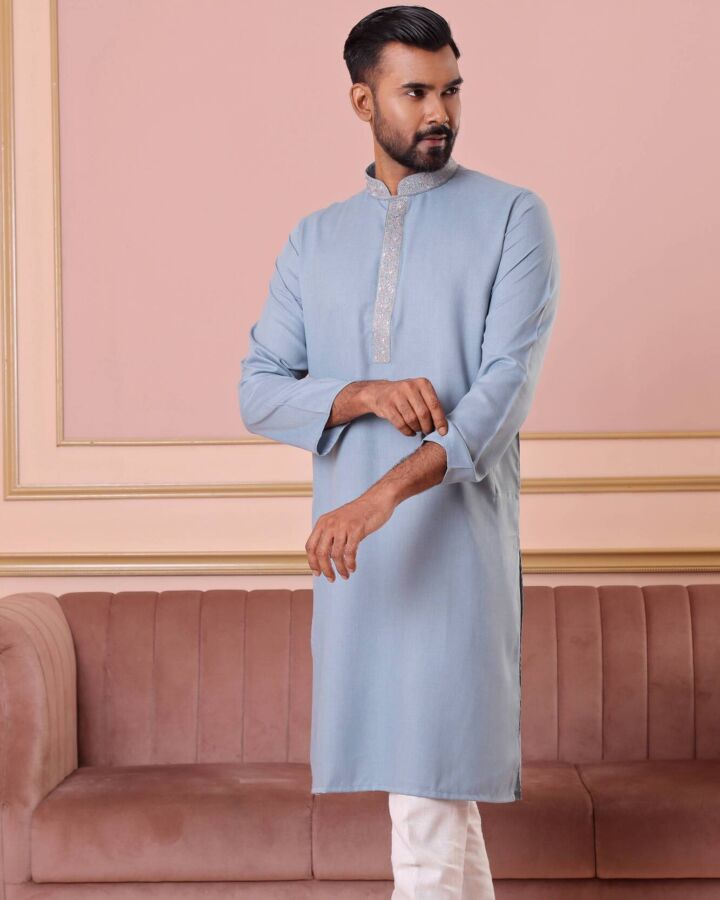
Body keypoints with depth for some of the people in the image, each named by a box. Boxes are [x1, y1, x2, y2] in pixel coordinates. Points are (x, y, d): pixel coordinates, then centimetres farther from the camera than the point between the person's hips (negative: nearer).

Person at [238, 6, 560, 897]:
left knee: (428, 795, -6)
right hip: (351, 544, 4)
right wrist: (364, 395, -14)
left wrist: (385, 493, -24)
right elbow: (258, 390, 7)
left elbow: (507, 386, -12)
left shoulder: (511, 216, 0)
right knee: (437, 792, 12)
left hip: (455, 538, -4)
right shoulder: (314, 239, 13)